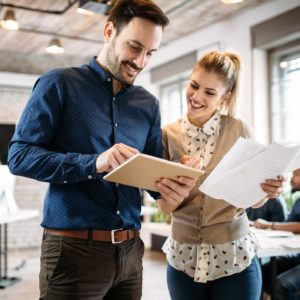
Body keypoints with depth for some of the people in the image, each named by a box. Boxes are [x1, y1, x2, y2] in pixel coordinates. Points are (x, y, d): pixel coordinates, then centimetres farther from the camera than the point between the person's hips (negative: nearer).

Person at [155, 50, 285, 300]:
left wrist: (268, 191, -21)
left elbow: (254, 199, 0)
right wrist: (172, 196, -25)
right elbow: (165, 207, -4)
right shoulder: (168, 135, -4)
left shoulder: (239, 131, -7)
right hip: (183, 258, 1)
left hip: (235, 258, -1)